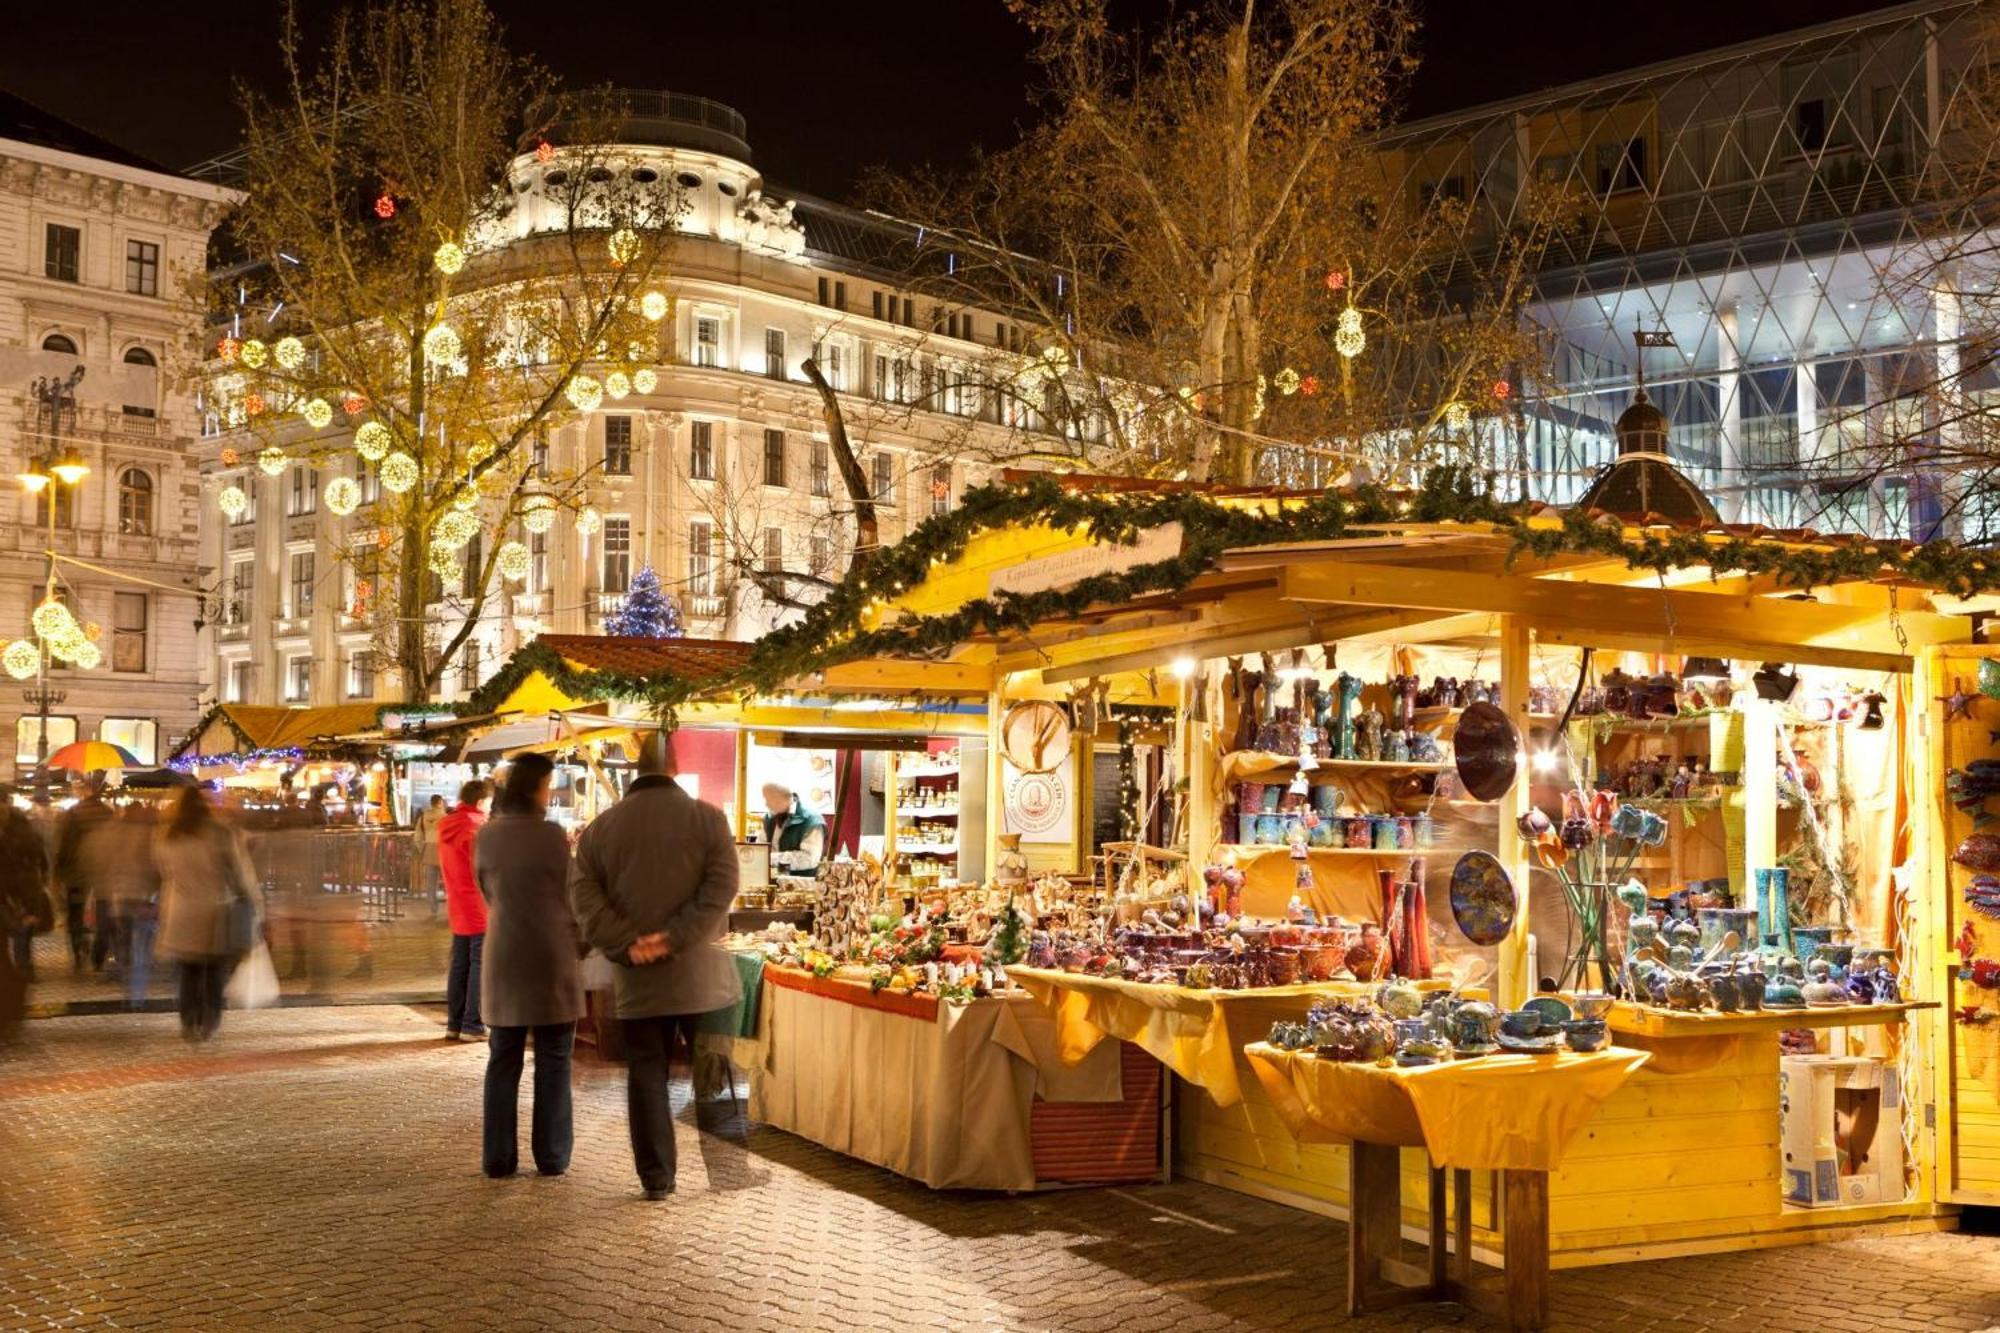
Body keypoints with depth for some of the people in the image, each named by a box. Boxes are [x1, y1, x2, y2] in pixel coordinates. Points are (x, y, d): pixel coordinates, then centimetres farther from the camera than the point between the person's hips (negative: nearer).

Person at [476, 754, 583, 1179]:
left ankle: (498, 1156, 11)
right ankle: (551, 1156, 8)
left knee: (503, 1062, 10)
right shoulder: (552, 836, -10)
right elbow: (570, 898, -3)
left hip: (503, 957, 3)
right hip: (551, 956, -3)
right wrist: (577, 948, 11)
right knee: (553, 1062, 6)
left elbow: (487, 891, 13)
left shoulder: (486, 836, 1)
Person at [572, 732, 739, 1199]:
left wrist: (627, 944, -8)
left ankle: (656, 1176, 12)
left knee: (646, 1073, 10)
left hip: (636, 978, 2)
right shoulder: (707, 818, -3)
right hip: (701, 973, -2)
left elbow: (583, 894, -3)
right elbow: (721, 886, -13)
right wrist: (676, 937, -15)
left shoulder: (601, 827, 5)